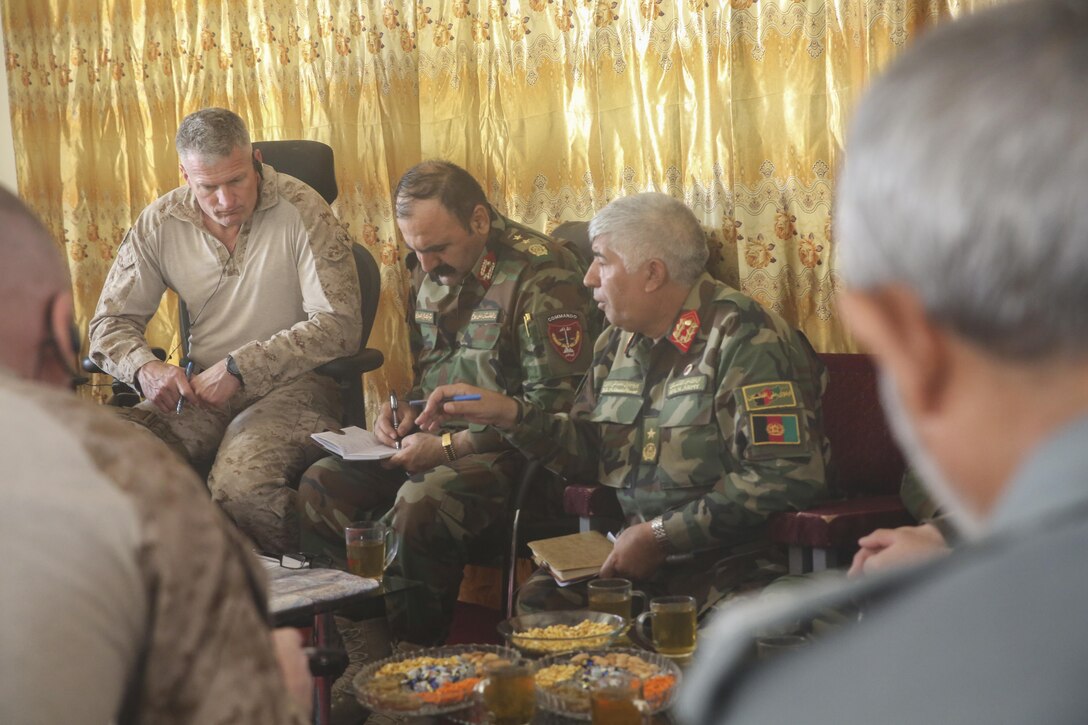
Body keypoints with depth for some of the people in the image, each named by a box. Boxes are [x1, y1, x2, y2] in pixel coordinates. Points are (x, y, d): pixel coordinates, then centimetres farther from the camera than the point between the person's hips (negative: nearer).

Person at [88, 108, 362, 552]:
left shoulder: (301, 211, -9)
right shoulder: (160, 224, 4)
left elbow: (339, 324, -14)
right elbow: (110, 323, 8)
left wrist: (240, 368, -20)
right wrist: (145, 368, -15)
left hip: (293, 383, -4)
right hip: (202, 387, 4)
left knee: (239, 485, -34)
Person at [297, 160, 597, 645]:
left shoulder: (541, 275, -14)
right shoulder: (430, 273, 12)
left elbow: (553, 405, -18)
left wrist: (449, 446, -18)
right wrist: (407, 410, 3)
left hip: (512, 451, -8)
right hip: (439, 439, 8)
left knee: (419, 504, -34)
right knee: (321, 485, -12)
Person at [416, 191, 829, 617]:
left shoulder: (744, 339, -12)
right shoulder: (617, 343, 13)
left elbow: (786, 476, -21)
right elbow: (589, 451, 22)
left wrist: (661, 535, -18)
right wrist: (507, 414, 5)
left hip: (729, 562, -7)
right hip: (636, 550, 7)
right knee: (535, 600, -15)